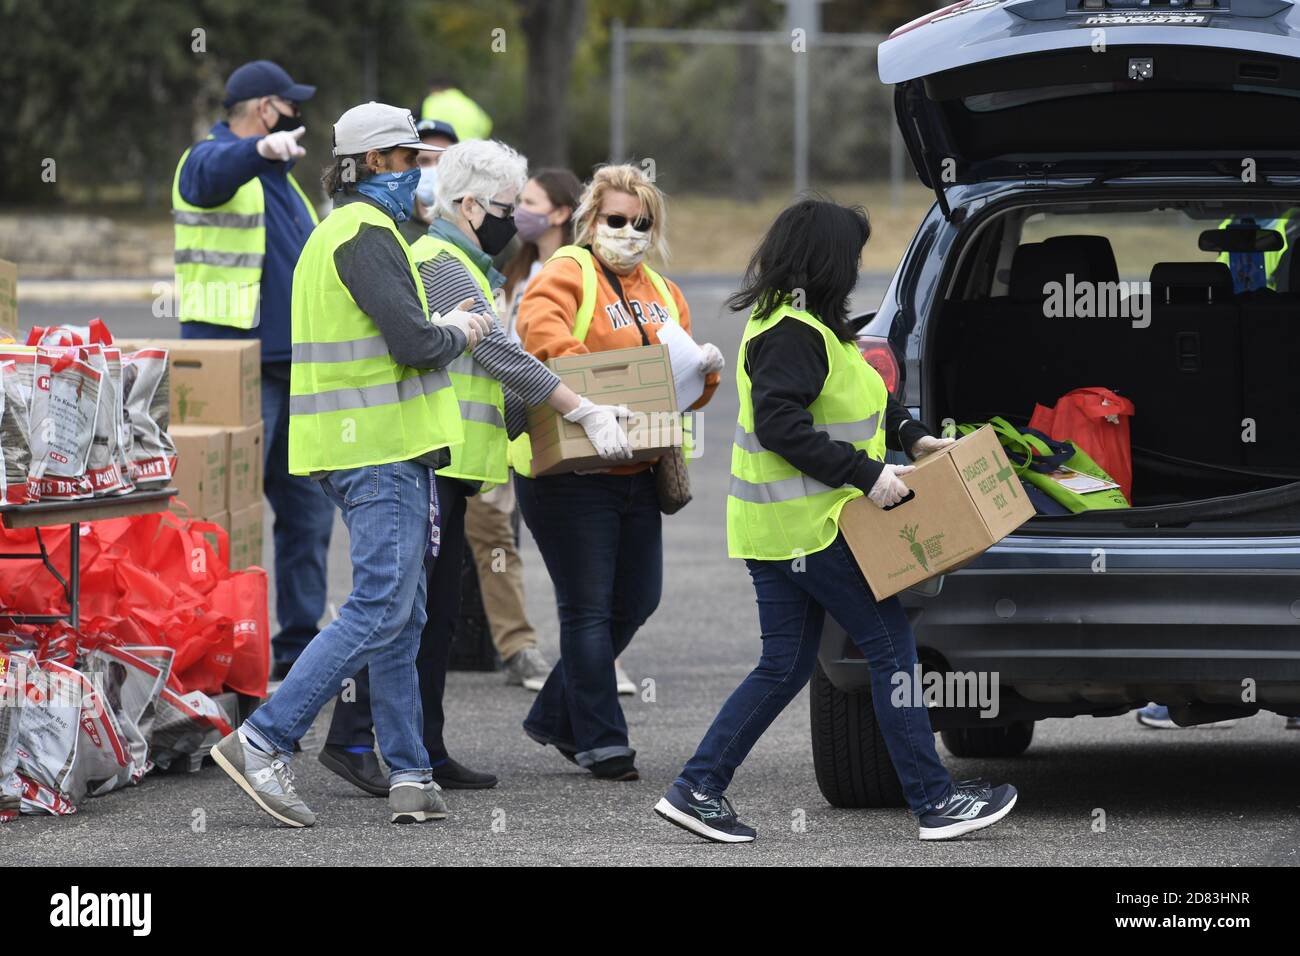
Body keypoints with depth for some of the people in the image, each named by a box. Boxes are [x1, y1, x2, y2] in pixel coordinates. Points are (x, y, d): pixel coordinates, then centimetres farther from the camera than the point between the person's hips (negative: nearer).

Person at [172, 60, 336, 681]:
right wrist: (261, 149, -53)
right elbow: (213, 173, -34)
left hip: (294, 367, 9)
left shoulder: (277, 176, 22)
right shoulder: (213, 159, -7)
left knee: (308, 507, 11)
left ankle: (301, 642, 19)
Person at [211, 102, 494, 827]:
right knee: (381, 610, -12)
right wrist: (460, 334, -3)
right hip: (383, 449, -11)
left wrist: (433, 328, 14)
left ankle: (410, 775, 10)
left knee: (401, 616, 10)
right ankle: (264, 741, -14)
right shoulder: (367, 234, -14)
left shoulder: (337, 233, 19)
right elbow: (413, 343, -21)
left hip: (372, 448, 11)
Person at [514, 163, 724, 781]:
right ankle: (601, 742, -1)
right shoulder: (569, 272, -5)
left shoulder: (664, 295, 18)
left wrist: (705, 371, -1)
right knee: (589, 608, -5)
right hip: (568, 469, -8)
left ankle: (556, 717, 25)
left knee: (637, 600, 11)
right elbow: (539, 327, -26)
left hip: (638, 473, 8)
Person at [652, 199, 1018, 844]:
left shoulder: (799, 326, 16)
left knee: (784, 667, 11)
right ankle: (935, 803, -1)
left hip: (777, 526, 10)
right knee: (890, 647, -4)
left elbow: (855, 400, 26)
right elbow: (782, 425, -26)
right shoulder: (791, 336, -18)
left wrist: (912, 437, 15)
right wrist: (867, 474, -24)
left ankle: (696, 790, 10)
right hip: (809, 525, -10)